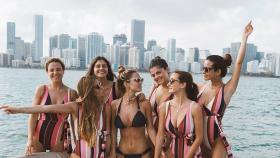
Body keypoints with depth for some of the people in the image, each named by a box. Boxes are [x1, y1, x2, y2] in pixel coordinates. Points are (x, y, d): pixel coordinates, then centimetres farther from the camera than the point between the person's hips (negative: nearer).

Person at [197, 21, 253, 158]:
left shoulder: (227, 90, -12)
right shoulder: (201, 87, -1)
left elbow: (239, 63, -21)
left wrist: (245, 37, -20)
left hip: (217, 141, -4)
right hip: (200, 140, 4)